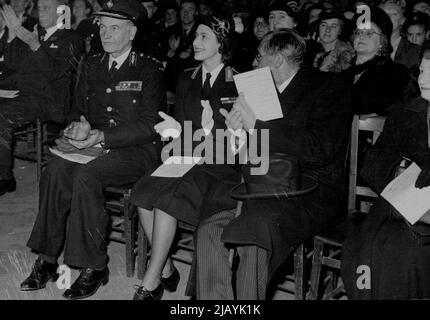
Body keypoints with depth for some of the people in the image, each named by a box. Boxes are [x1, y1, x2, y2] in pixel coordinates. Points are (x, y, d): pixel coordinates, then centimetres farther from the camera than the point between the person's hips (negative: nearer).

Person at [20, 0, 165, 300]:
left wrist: (102, 137, -20)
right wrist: (78, 127, -5)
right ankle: (47, 259, -17)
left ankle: (94, 267, -22)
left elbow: (148, 126, -10)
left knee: (86, 176, -32)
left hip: (137, 152, -5)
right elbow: (79, 109, 20)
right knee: (55, 170, -24)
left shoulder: (149, 69, -3)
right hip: (95, 147, 5)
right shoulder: (92, 65, 16)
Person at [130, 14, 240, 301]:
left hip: (219, 166, -5)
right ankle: (167, 271, -8)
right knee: (145, 193, -23)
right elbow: (178, 123, 17)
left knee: (166, 198, -29)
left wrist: (182, 131, -15)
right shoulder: (187, 79, 18)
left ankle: (151, 283, -19)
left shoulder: (238, 83, 0)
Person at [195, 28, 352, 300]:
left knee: (252, 236, -31)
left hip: (311, 192, -6)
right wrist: (237, 127, -3)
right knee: (209, 229, -16)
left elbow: (320, 150, -18)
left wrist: (256, 124, -15)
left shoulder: (331, 86, -2)